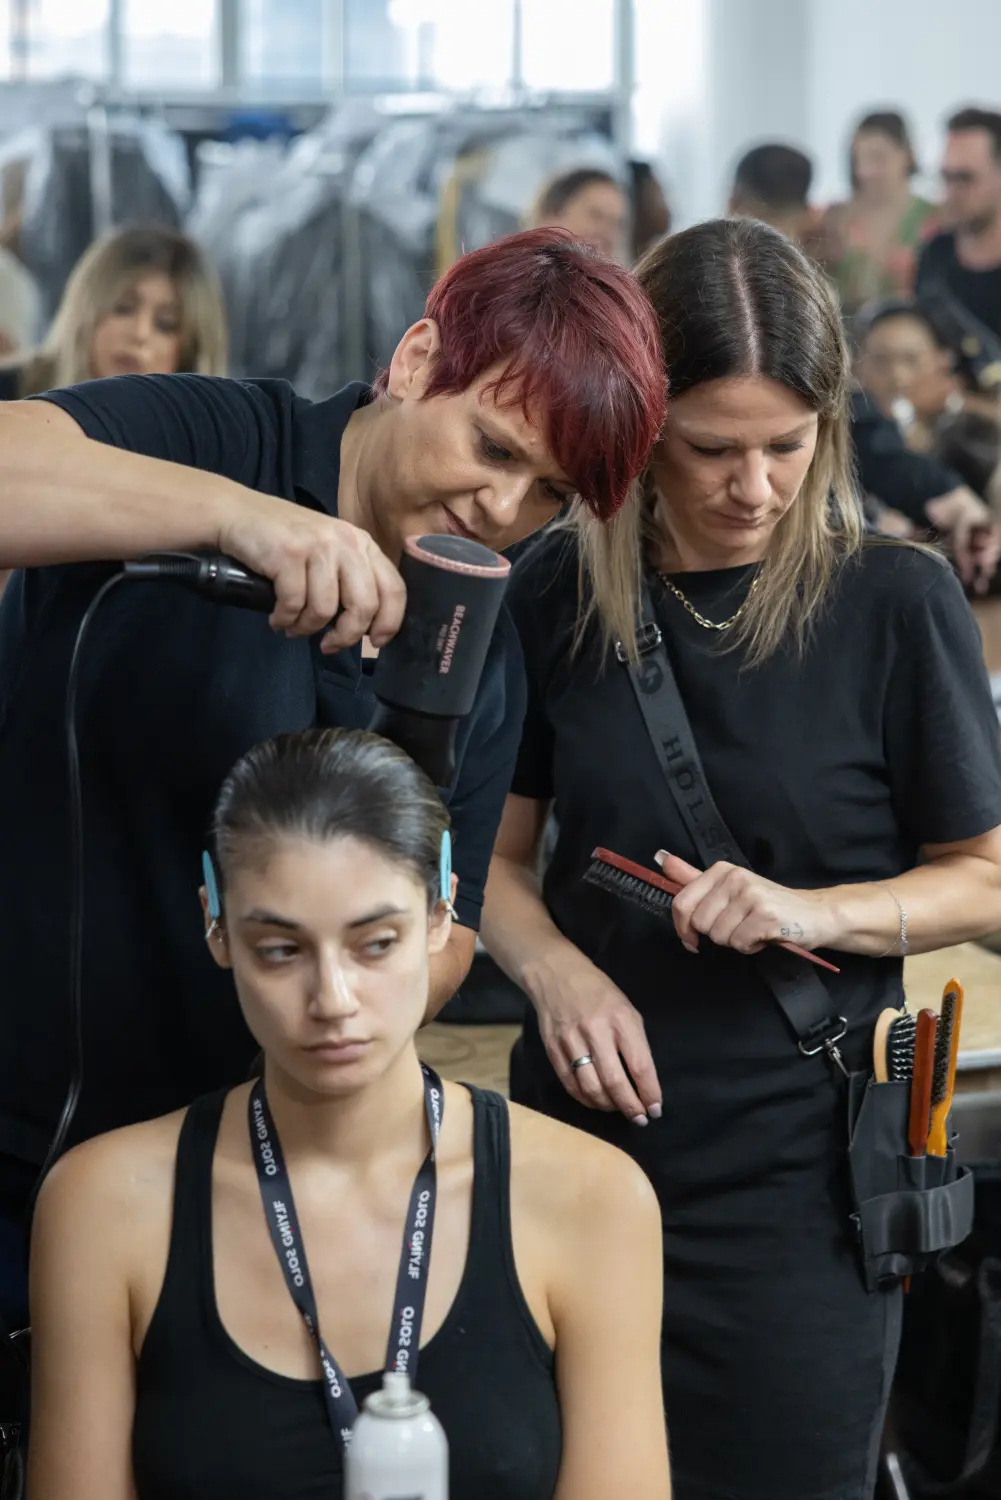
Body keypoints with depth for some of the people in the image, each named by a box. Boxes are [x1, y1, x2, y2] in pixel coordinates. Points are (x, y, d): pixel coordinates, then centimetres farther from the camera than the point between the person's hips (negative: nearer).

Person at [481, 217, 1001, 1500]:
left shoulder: (894, 603, -7)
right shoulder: (562, 595, 1)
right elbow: (493, 850, 10)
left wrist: (816, 912, -18)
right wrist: (553, 966, -10)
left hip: (792, 1180, -2)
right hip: (582, 1140, 3)